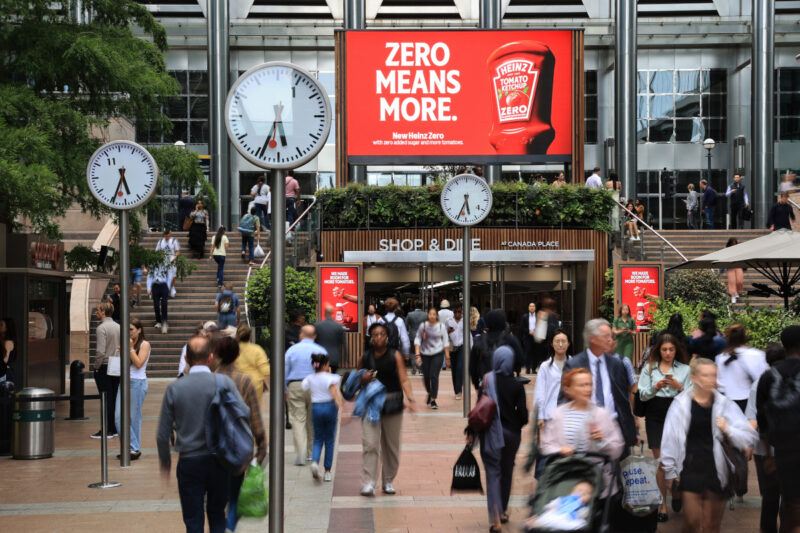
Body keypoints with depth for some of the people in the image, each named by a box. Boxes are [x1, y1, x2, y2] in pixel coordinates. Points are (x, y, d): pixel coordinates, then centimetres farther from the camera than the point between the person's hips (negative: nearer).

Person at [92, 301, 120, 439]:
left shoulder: (102, 328, -13)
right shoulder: (118, 327, 9)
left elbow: (100, 351, -19)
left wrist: (96, 366, -8)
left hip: (104, 367, -7)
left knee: (106, 398, -4)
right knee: (115, 398, 10)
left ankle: (107, 430, -2)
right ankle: (115, 428, 14)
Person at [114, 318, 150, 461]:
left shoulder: (144, 344, -3)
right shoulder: (128, 343, 14)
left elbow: (139, 363, -13)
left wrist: (130, 348, -12)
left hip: (137, 383, -6)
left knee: (134, 417, -1)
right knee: (119, 416, -1)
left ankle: (135, 449, 8)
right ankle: (131, 447, 6)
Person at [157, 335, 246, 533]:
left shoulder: (174, 388, -5)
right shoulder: (224, 383, -7)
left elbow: (163, 434, -1)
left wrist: (165, 462, 14)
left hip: (189, 463, 0)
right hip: (220, 461, 1)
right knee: (217, 515, 19)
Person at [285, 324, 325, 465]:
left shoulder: (291, 350, 3)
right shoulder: (321, 351, 2)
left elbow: (284, 372, 3)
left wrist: (284, 391, 12)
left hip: (295, 386, -1)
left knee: (298, 420, -1)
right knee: (313, 421, 14)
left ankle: (300, 455, -11)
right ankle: (311, 452, 24)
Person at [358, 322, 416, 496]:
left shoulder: (395, 356, 2)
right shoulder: (365, 358, 4)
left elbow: (404, 380, -4)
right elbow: (357, 382, 15)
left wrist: (410, 398, -19)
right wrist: (364, 379, -8)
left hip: (392, 404, 1)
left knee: (391, 445, 8)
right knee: (369, 444, -11)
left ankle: (388, 481, 23)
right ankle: (368, 483, -11)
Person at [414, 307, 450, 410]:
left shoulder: (441, 326, -2)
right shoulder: (423, 326, -2)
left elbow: (446, 342, 4)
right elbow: (417, 340, 0)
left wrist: (447, 357, 4)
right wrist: (417, 354, -9)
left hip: (437, 354, -1)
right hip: (425, 354, 1)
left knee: (434, 376, -11)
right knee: (426, 376, 5)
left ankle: (433, 400, -3)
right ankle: (429, 393, 36)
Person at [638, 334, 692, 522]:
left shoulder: (685, 369, 7)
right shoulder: (649, 368, 8)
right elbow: (642, 395, 3)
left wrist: (679, 387, -15)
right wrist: (655, 387, -15)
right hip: (655, 417, 1)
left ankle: (676, 493, 26)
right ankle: (663, 504, 10)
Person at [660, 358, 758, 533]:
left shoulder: (725, 405, 3)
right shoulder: (681, 404, -2)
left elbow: (750, 438, 3)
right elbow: (669, 439, 2)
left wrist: (728, 430, -14)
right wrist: (670, 472, 3)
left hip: (717, 470, 2)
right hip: (690, 467, -2)